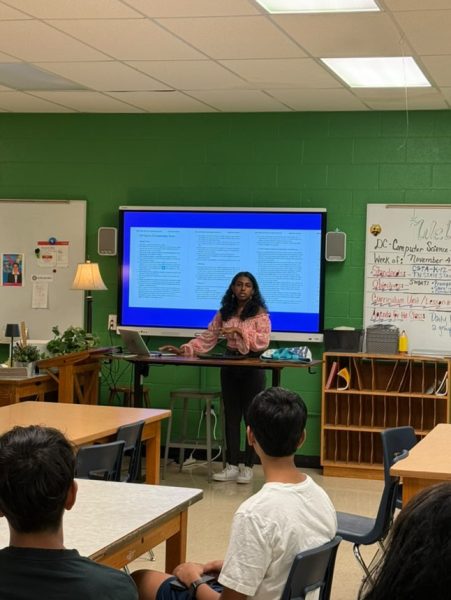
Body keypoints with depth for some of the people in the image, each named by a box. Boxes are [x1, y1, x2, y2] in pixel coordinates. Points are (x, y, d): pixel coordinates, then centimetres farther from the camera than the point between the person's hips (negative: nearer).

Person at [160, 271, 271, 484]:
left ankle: (247, 466, 9)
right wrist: (184, 350, -4)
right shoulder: (224, 312, 8)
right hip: (230, 366, 5)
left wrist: (240, 331, -24)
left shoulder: (259, 313, -6)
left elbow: (263, 341, -15)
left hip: (252, 367, -5)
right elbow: (207, 338, 6)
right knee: (231, 416, 6)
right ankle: (232, 466, 11)